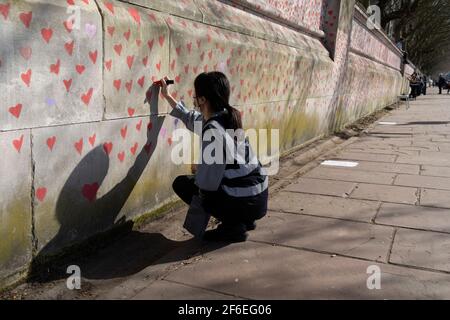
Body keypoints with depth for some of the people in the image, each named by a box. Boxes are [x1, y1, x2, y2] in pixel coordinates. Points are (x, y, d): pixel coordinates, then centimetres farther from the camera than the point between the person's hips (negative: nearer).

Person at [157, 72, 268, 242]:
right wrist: (167, 96, 31)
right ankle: (243, 220, 20)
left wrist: (196, 169, -1)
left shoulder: (213, 131, -23)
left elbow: (207, 181, -24)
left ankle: (233, 226, 1)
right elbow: (191, 118, 24)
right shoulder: (226, 117, 5)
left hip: (245, 203, -8)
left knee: (181, 183, 6)